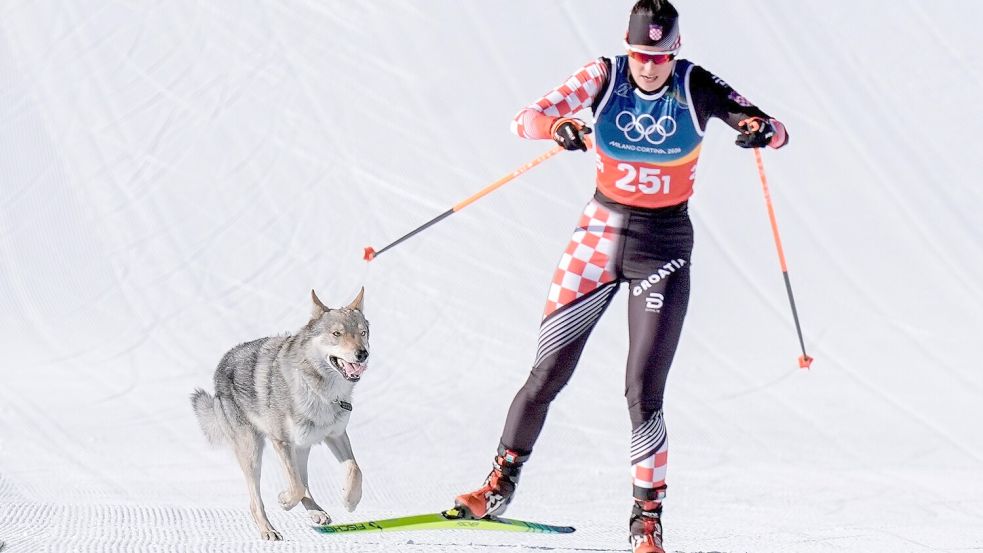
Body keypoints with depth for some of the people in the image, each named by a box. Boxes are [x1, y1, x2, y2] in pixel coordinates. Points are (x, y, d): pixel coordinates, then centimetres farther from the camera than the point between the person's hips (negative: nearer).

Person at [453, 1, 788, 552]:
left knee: (644, 393, -9)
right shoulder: (603, 77, -9)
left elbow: (778, 132, -13)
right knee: (549, 372, 3)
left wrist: (763, 130, -37)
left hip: (664, 246, -1)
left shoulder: (696, 88, -11)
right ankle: (501, 485, 20)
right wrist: (558, 127, -39)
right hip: (601, 233, 2)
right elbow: (527, 118, -16)